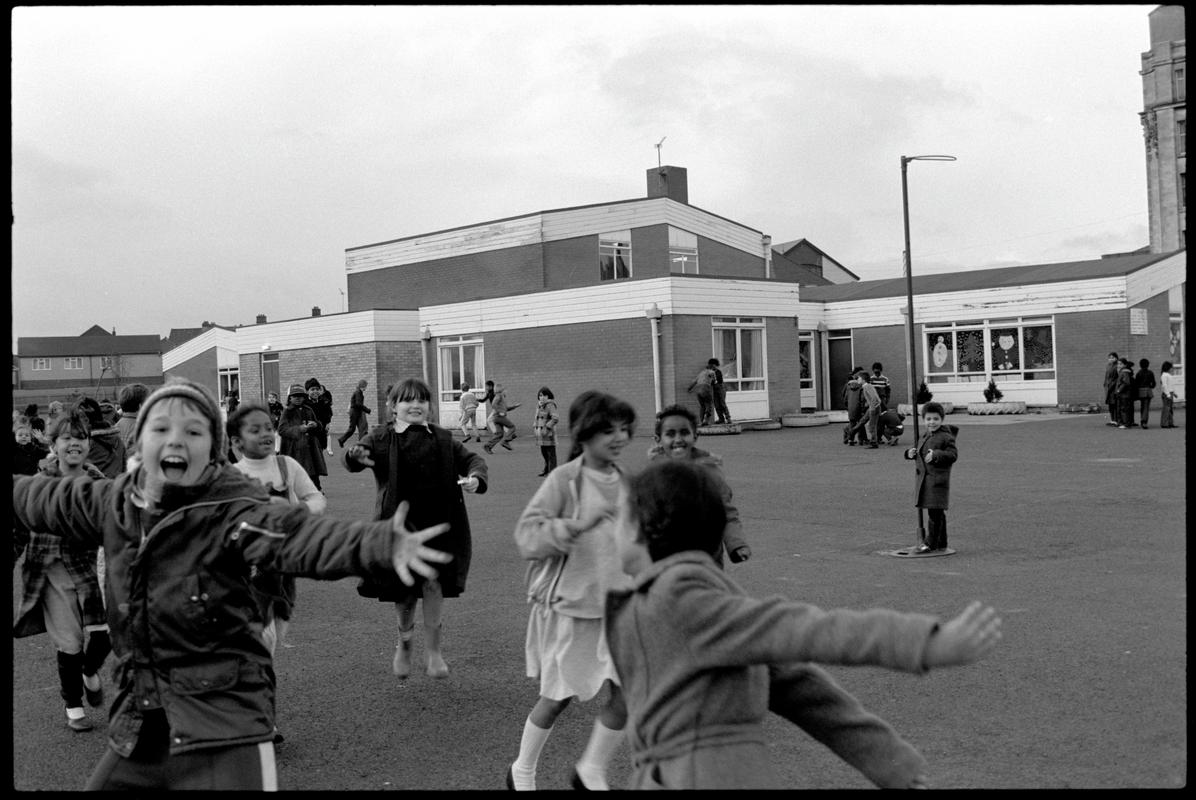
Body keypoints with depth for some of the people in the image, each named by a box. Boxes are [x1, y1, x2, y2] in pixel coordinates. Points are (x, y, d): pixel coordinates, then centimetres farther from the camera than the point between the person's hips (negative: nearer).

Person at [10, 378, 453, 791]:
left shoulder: (233, 509, -16)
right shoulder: (112, 500, 3)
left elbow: (300, 535, -34)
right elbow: (46, 499, 22)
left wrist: (383, 545, -51)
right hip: (138, 720, 6)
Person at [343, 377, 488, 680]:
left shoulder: (442, 439, 6)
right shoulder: (382, 438, -2)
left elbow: (473, 459, 9)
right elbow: (356, 455, -17)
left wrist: (476, 478, -14)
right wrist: (355, 455, -43)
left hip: (438, 525, 1)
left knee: (434, 584, -9)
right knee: (404, 593, 6)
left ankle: (433, 649, 10)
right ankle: (404, 643, 35)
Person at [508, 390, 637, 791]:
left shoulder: (623, 480, 4)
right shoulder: (563, 480, -15)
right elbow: (526, 534, -22)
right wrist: (575, 526, -34)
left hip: (616, 607, 5)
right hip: (569, 606, -5)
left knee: (626, 693, -2)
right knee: (558, 697, 9)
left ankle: (590, 771, 22)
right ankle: (522, 771, 34)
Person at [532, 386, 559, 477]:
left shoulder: (550, 405, -14)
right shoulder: (539, 405, 13)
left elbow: (556, 418, -24)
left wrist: (547, 427, -24)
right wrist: (534, 425, 16)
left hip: (548, 433, -8)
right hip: (541, 433, 8)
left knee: (551, 452, -3)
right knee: (543, 452, 17)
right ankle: (546, 469, 30)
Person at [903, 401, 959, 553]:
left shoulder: (946, 437, -8)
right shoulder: (924, 436, 16)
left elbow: (953, 454, -16)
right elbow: (920, 453, 26)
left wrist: (936, 455, -27)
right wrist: (911, 453, 5)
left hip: (938, 479, -8)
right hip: (924, 477, 8)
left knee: (935, 511, -6)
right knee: (937, 512, 15)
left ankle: (931, 543, -2)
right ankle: (941, 543, 23)